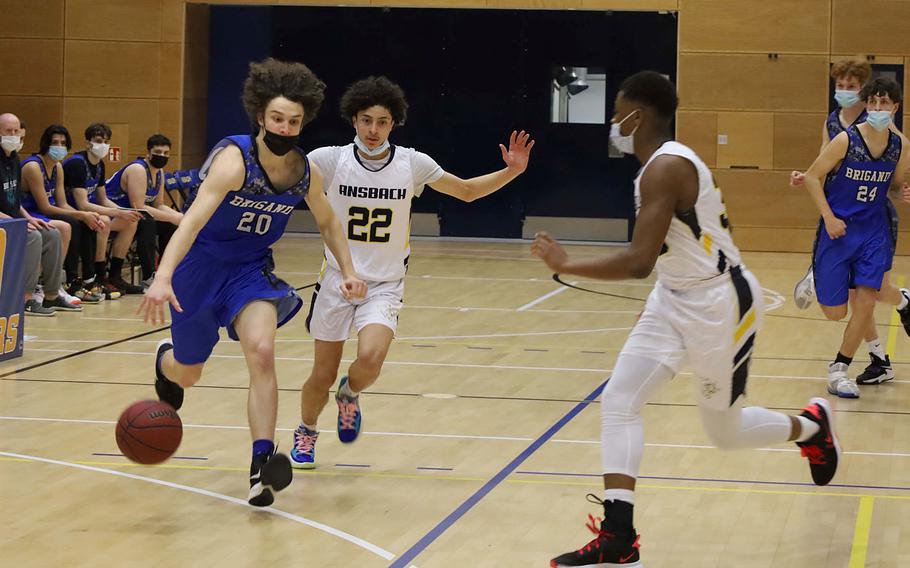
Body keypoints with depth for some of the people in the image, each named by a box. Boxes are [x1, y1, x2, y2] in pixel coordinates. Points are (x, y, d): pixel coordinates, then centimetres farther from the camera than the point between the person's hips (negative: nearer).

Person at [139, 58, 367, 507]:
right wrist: (162, 277, -51)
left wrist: (348, 272, 1)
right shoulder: (234, 159, -27)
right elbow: (193, 219, -39)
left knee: (261, 352, -24)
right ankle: (166, 360, 54)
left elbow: (328, 223, 13)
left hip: (252, 268, 3)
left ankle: (262, 463, -23)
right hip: (201, 266, -3)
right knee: (188, 373, 13)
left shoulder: (306, 174, -8)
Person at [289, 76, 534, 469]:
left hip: (384, 285, 0)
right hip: (337, 278, 0)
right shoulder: (331, 159, -10)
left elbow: (467, 191, 6)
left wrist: (512, 170, -7)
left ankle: (350, 394, 12)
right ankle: (306, 433, 38)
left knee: (370, 359, -25)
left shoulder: (412, 164, -6)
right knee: (322, 377, 6)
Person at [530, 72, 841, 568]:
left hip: (718, 306, -9)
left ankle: (811, 426, 38)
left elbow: (639, 262, -32)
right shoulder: (668, 163, 7)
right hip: (675, 300, 9)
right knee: (617, 404, -3)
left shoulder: (664, 168, -24)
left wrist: (565, 266, -23)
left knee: (724, 431, 9)